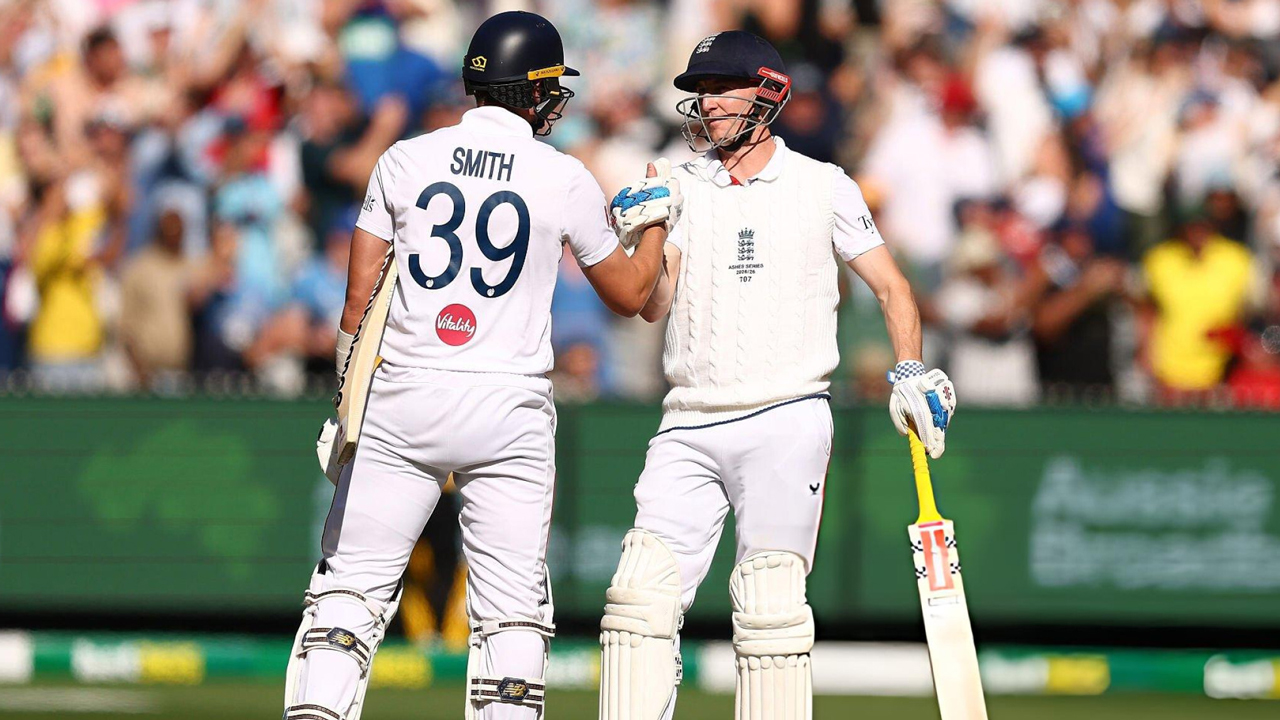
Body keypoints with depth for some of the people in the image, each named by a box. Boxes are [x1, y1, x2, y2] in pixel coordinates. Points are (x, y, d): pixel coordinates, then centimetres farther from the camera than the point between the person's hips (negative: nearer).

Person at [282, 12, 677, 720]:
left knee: (351, 583, 4)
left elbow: (360, 293, 4)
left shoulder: (404, 161, 4)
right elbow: (628, 293, 14)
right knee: (510, 606, 5)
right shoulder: (564, 179, 1)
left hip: (402, 397, 1)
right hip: (509, 406, -1)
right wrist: (654, 221, 33)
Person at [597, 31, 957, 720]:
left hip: (786, 424, -3)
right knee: (640, 591, -7)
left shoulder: (823, 186, 6)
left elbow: (890, 286, 11)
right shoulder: (680, 187, 11)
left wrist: (910, 372, -3)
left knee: (768, 604, -12)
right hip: (688, 428, 3)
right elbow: (653, 306, 3)